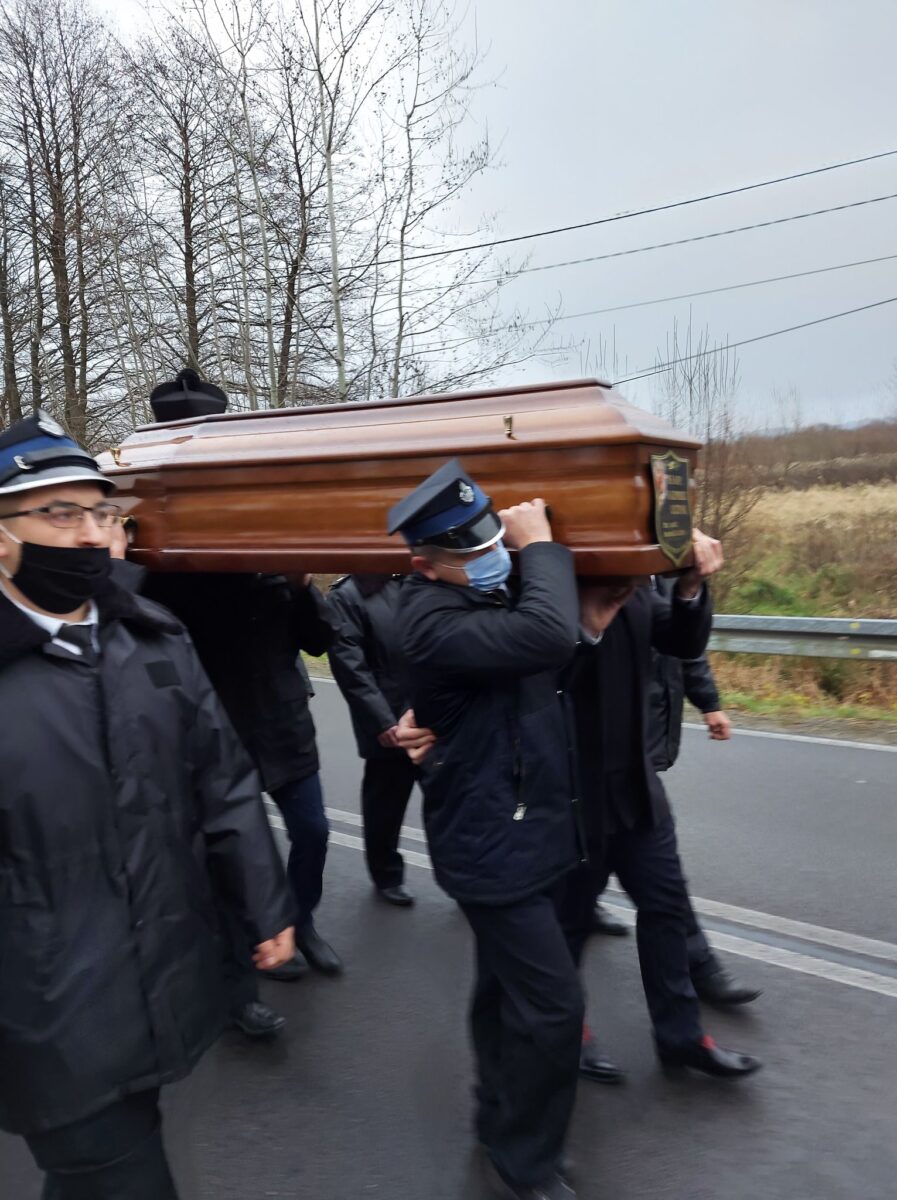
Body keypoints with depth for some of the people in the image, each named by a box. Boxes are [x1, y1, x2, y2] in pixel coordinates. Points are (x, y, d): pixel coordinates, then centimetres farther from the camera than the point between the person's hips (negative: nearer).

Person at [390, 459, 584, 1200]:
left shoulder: (489, 596, 6)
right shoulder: (434, 621, -25)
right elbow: (549, 636, -39)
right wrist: (539, 545, -24)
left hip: (518, 831, 9)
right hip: (492, 843, -9)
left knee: (509, 989, 21)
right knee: (552, 1003, -4)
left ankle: (503, 1126, 39)